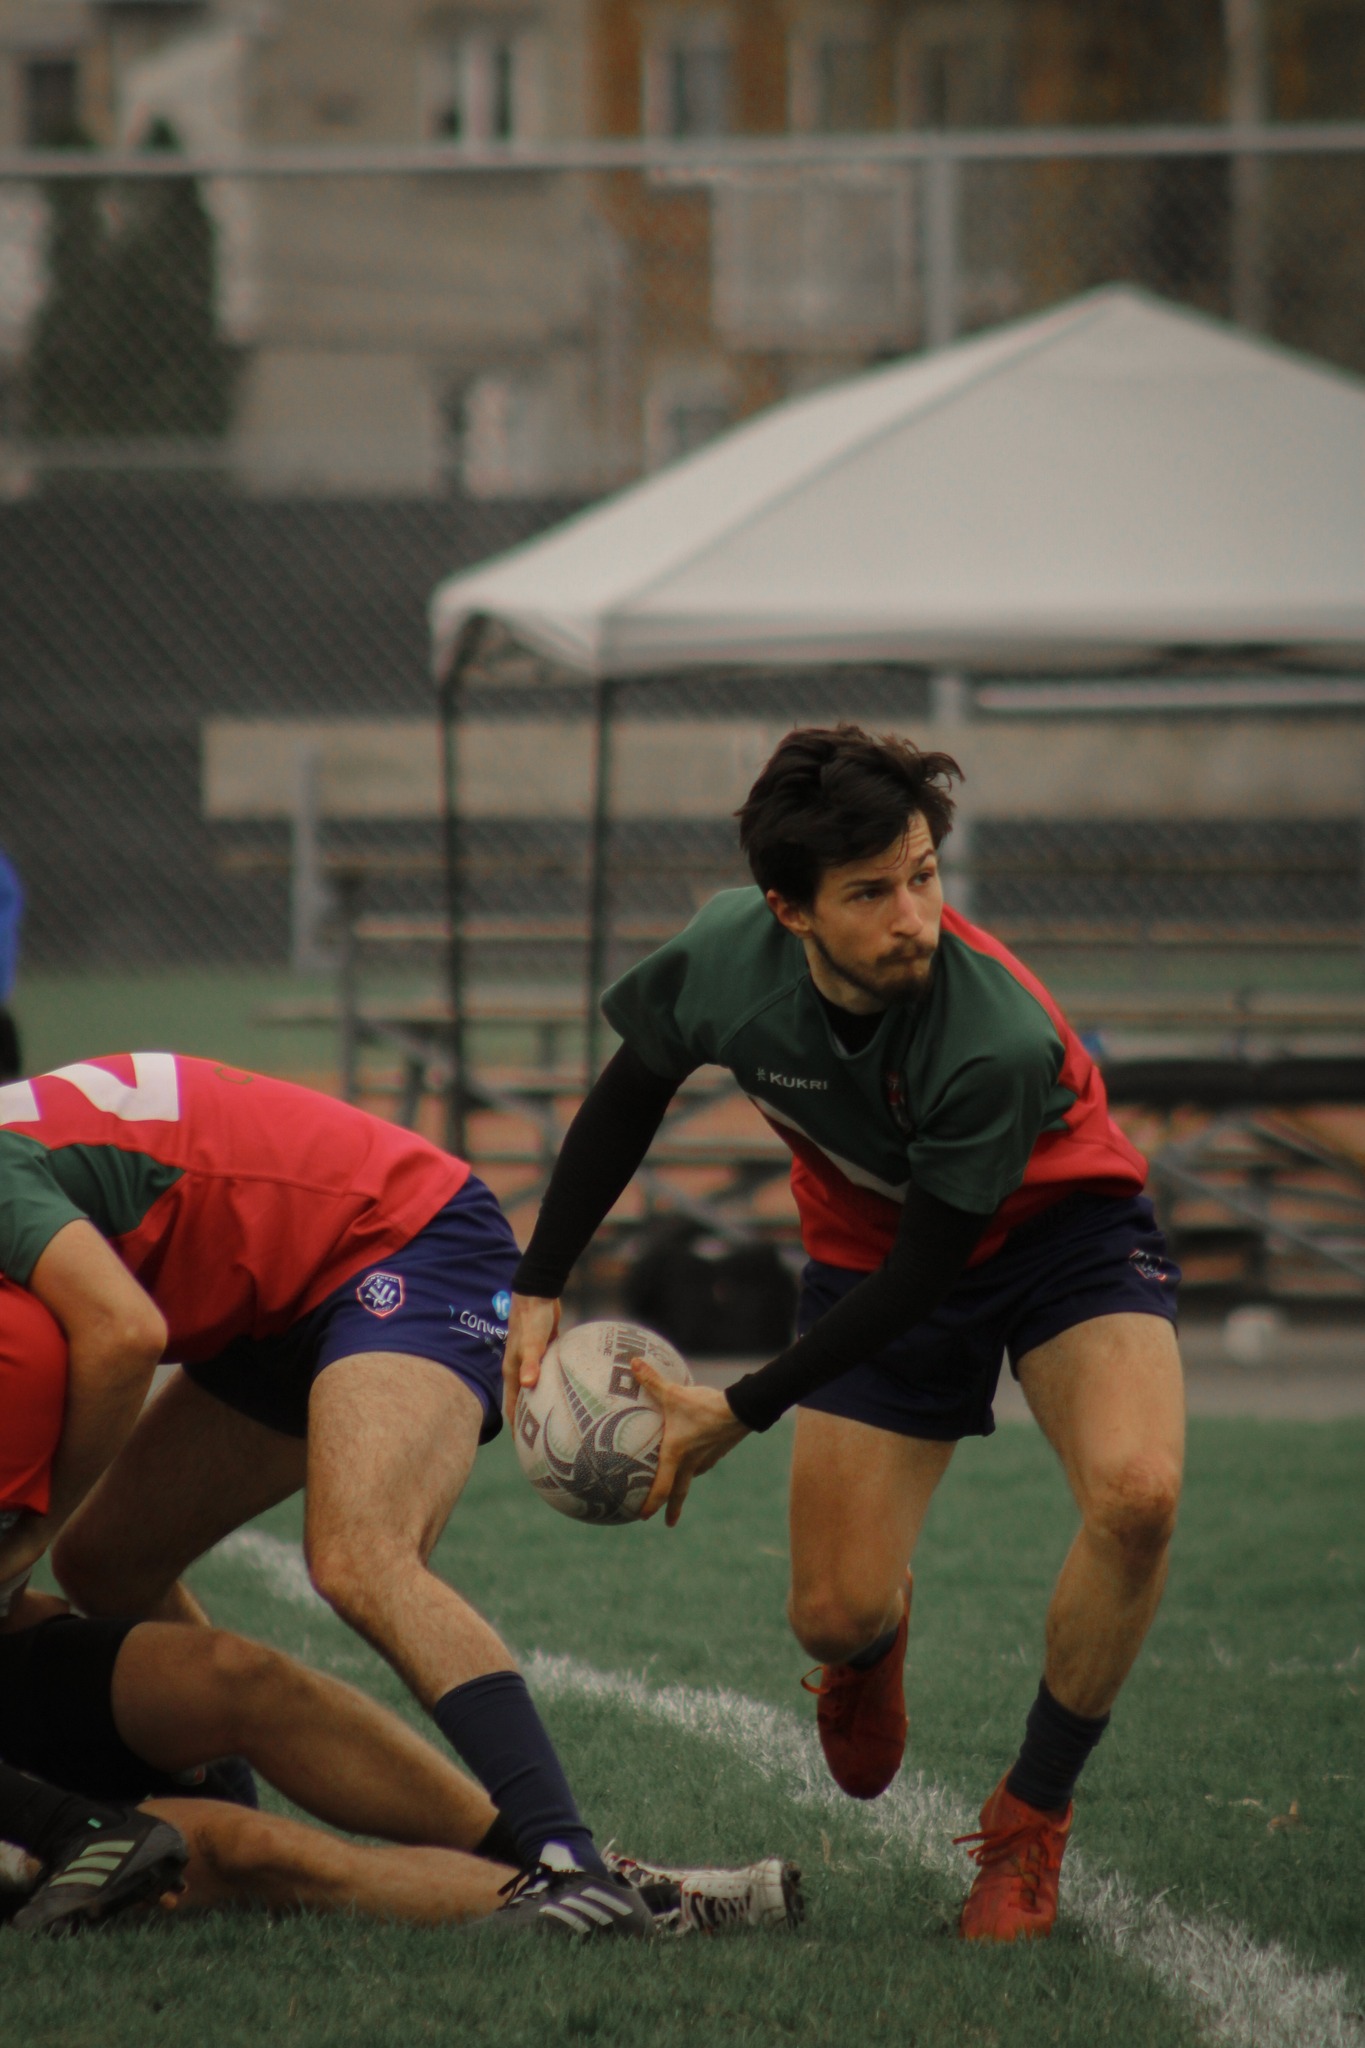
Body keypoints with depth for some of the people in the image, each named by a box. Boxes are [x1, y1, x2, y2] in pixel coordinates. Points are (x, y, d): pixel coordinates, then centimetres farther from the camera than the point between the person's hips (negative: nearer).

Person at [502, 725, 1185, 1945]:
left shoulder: (998, 1040, -37)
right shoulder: (727, 962, -26)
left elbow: (925, 1269, -26)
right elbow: (628, 1098, -1)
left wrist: (745, 1411, -22)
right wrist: (540, 1289, -1)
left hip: (1060, 1224, -3)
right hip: (868, 1247, 3)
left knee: (1135, 1494, -31)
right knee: (836, 1615, -4)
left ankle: (1030, 1823, -10)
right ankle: (879, 1636, 39)